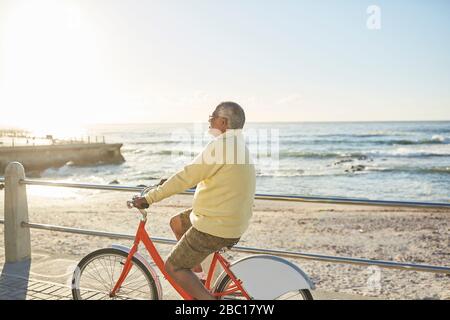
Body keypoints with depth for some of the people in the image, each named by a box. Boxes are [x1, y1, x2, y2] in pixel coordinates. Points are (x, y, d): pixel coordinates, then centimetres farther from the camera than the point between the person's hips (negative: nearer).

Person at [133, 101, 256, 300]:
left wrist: (149, 198, -13)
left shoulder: (221, 145, -19)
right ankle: (197, 272, 29)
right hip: (235, 221, 10)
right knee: (176, 223, 24)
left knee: (173, 267, 2)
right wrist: (166, 184, 26)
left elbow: (186, 177, -20)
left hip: (215, 227, -9)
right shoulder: (239, 144, 12)